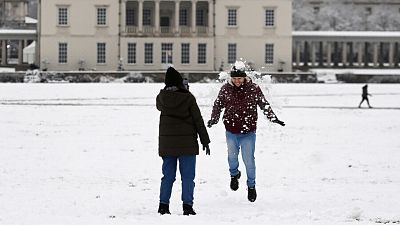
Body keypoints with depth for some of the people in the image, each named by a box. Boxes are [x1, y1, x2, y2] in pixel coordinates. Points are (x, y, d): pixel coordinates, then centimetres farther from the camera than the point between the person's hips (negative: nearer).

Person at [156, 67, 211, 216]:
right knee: (187, 176, 2)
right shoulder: (188, 98, -11)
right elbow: (198, 121, -7)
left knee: (168, 175, 12)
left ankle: (163, 205, 10)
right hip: (187, 143, -3)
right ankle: (187, 206, -2)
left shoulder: (162, 97, -2)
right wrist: (205, 141, -1)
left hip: (167, 142, 3)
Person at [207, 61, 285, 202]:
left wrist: (273, 118, -3)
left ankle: (251, 186, 18)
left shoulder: (253, 89, -5)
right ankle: (234, 175, 38)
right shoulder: (225, 89, -1)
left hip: (248, 132, -1)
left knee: (249, 160, 0)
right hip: (231, 131, 1)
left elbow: (264, 105, 5)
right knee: (232, 156, 7)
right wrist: (213, 120, -2)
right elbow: (218, 105, 10)